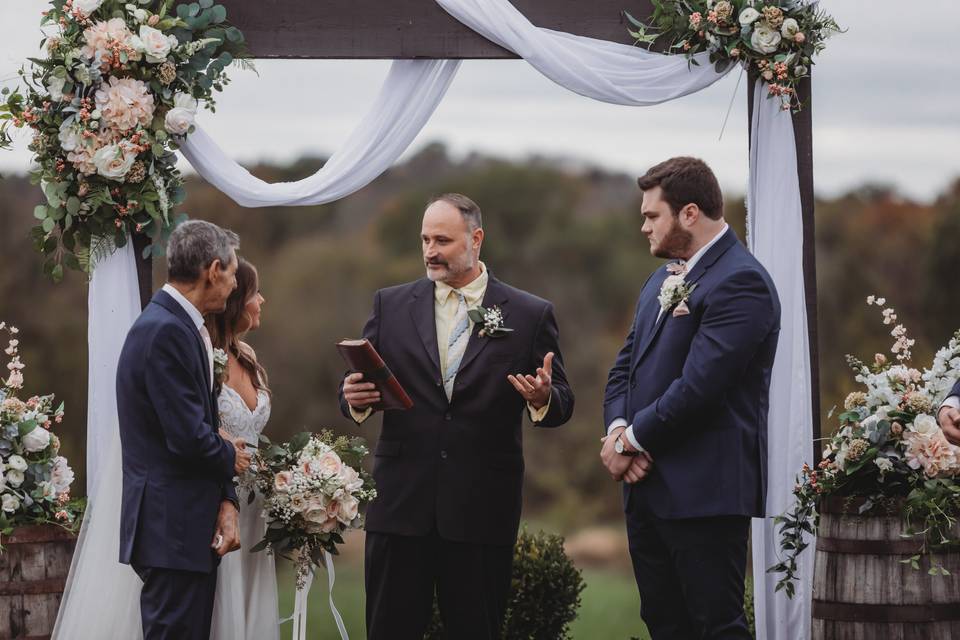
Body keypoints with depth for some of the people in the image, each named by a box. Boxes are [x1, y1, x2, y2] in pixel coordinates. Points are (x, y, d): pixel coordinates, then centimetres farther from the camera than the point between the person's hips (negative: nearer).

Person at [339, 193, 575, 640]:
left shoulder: (530, 315, 3)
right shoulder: (391, 306, 8)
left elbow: (560, 407, 4)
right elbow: (360, 388, 9)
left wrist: (543, 397, -19)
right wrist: (355, 399, -15)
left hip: (483, 511, -1)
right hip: (401, 503, 1)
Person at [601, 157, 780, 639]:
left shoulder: (741, 282, -13)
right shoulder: (663, 280, 18)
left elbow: (699, 383, -20)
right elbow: (624, 368, 17)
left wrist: (632, 440, -10)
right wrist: (618, 431, -3)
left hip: (705, 491, -9)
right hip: (648, 489, 9)